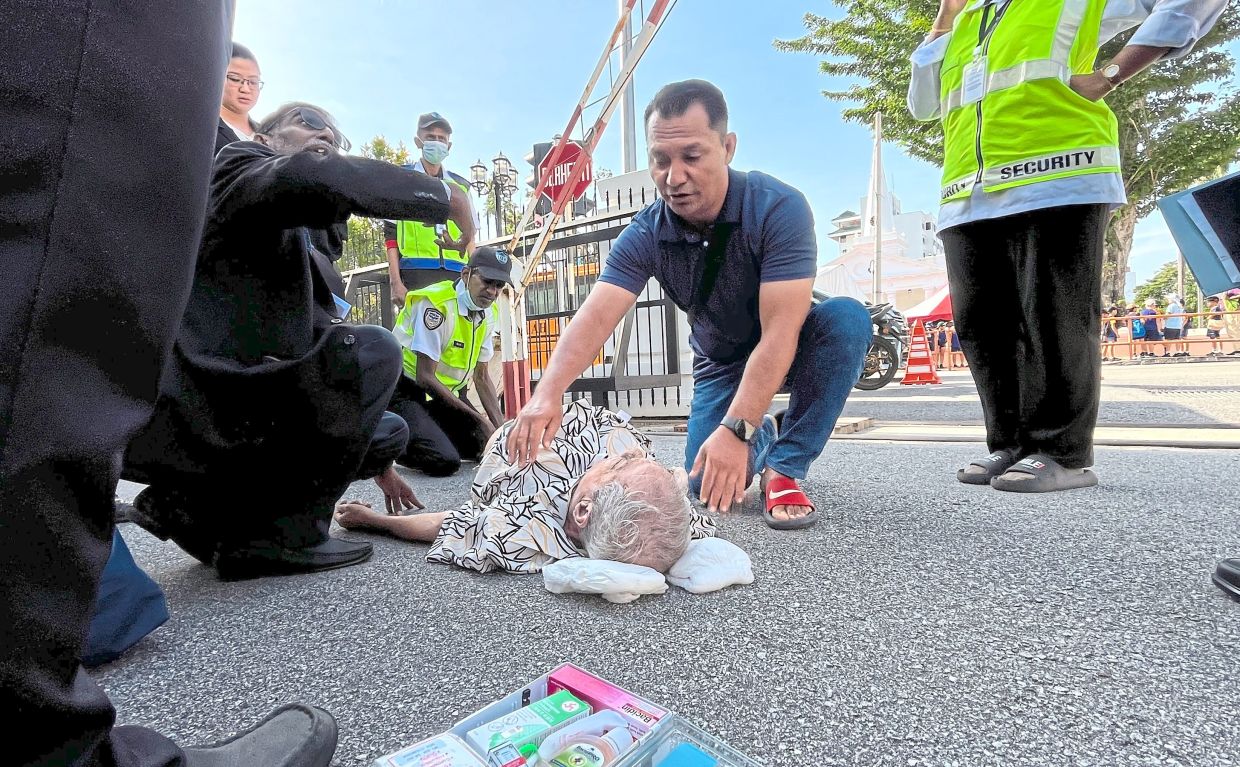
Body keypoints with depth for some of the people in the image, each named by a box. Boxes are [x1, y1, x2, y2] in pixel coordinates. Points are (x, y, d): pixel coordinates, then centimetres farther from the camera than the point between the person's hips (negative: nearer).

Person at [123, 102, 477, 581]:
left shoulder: (308, 258, 23)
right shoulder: (239, 164, 3)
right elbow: (309, 179, -24)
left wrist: (378, 461, 27)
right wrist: (442, 196, -15)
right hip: (188, 404, -8)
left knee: (390, 430, 16)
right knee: (374, 350, -16)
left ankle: (200, 504, 10)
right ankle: (279, 534, -9)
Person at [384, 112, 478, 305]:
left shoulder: (461, 186, 21)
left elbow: (469, 238, 19)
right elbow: (390, 236, 5)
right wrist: (395, 282, -6)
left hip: (456, 276, 3)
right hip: (416, 273, -3)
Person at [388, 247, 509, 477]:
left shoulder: (488, 313, 0)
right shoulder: (436, 304, -23)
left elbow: (482, 376, 6)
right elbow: (425, 377, -25)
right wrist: (479, 419, -23)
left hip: (445, 392, 8)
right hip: (406, 390, -8)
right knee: (445, 461, -25)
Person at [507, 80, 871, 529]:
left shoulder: (778, 208, -29)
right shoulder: (645, 236, -19)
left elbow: (780, 331, -36)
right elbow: (595, 318, -32)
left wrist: (735, 429, -45)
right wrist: (548, 392, -49)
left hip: (791, 347, -2)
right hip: (721, 361, 2)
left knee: (845, 319, -34)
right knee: (705, 483, -13)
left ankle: (784, 468, -19)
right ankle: (757, 440, 23)